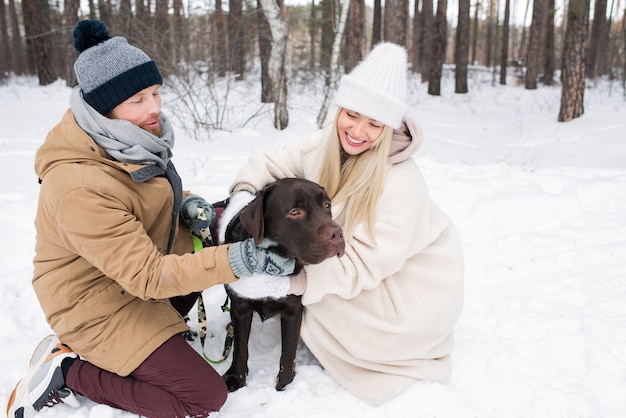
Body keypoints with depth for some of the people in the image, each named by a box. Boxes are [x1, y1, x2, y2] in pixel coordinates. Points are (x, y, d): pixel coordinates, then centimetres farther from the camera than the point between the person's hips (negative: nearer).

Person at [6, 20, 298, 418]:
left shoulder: (124, 140, -7)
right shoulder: (81, 187, -33)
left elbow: (151, 191, 13)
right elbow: (147, 276, -31)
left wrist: (187, 203, -9)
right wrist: (235, 261, -39)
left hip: (138, 268, 9)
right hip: (99, 305, -9)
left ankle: (150, 332, 9)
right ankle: (68, 370, 1)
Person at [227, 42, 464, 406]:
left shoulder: (401, 183, -33)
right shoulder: (327, 144, -14)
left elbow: (363, 265, -33)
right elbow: (271, 164, -5)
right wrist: (245, 193, -26)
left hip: (411, 279, -6)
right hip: (350, 257, 6)